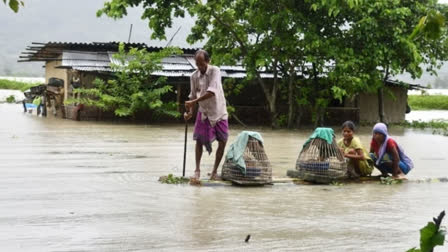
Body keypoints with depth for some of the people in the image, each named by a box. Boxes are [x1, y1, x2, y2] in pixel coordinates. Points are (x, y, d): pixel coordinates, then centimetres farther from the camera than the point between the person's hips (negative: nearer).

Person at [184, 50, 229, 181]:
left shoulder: (215, 71, -17)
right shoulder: (194, 76, -4)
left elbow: (212, 92, -29)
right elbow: (193, 95, 3)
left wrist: (193, 102, -33)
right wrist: (190, 111, -13)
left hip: (219, 112, -2)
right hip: (203, 112, 2)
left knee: (222, 141, -1)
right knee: (199, 139, -8)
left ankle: (215, 170, 11)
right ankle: (197, 170, 0)